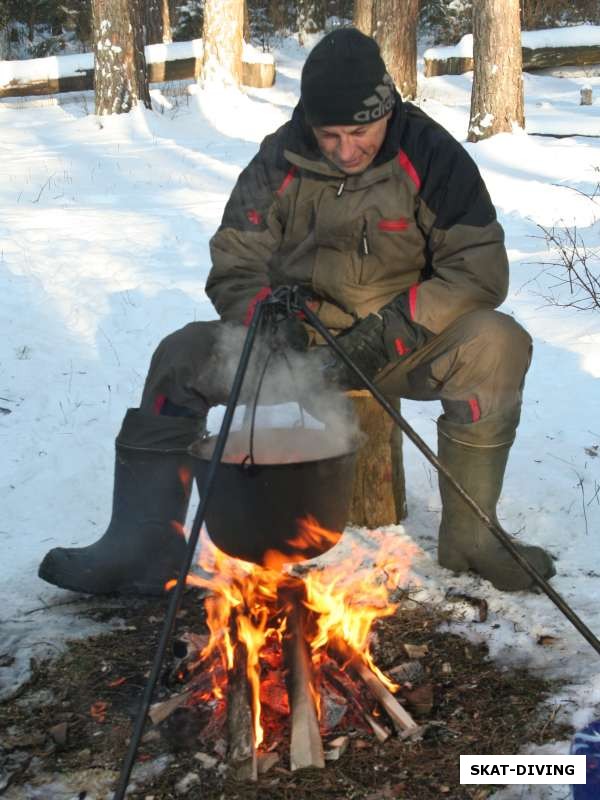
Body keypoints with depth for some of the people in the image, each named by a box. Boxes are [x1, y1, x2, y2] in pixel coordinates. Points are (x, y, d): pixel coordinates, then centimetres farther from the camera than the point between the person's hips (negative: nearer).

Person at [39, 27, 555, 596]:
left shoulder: (432, 156, -12)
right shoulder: (278, 162, -6)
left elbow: (479, 268, -16)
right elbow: (234, 267, -4)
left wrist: (390, 331, -27)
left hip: (404, 342, -1)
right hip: (302, 339, 2)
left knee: (497, 344, -31)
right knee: (181, 356, -19)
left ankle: (469, 536, -18)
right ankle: (142, 548, -14)